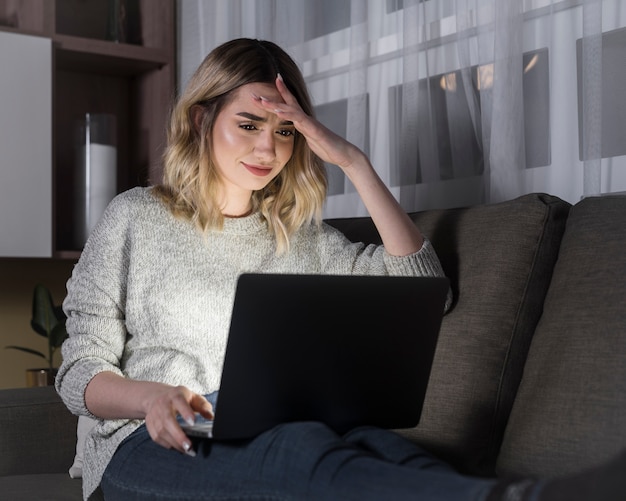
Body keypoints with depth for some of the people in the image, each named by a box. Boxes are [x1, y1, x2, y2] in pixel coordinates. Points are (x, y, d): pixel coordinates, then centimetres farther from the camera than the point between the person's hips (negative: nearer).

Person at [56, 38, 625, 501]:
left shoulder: (301, 237, 20)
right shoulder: (135, 218, 11)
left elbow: (419, 285, 7)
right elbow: (80, 371, 7)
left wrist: (354, 162, 3)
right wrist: (151, 396, -18)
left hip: (276, 437, 3)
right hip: (158, 445, -3)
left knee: (370, 441, -36)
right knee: (303, 446, -39)